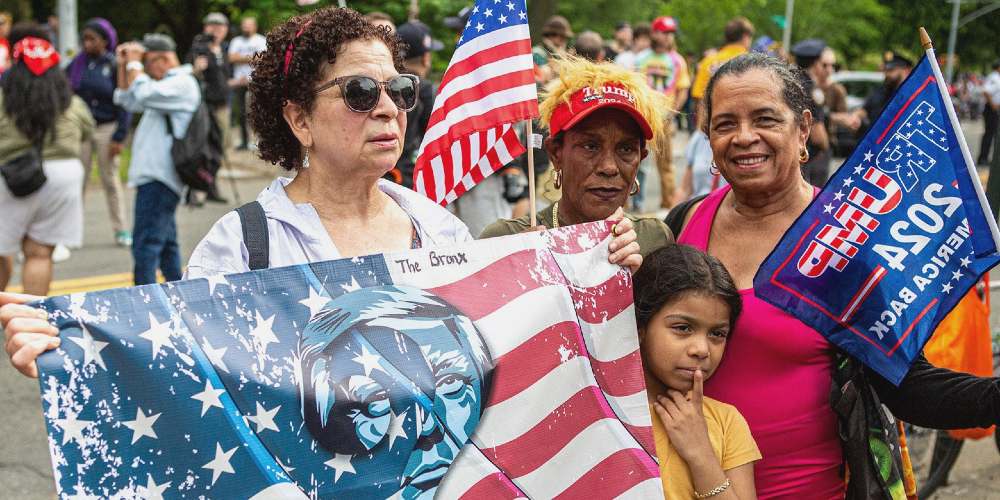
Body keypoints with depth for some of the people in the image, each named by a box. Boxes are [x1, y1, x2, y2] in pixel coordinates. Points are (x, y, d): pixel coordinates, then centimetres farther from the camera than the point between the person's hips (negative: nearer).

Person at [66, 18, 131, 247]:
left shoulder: (115, 65, -5)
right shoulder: (77, 64, 3)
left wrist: (119, 137, -10)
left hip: (107, 128, -2)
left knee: (110, 180, 5)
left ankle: (121, 230, 15)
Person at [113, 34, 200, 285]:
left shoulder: (182, 83, -9)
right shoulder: (167, 85, 23)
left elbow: (143, 94, -23)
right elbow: (126, 100, 26)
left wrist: (134, 63, -8)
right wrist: (124, 65, 14)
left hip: (159, 179, -11)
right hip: (156, 176, 11)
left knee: (145, 245, -15)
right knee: (165, 244, 17)